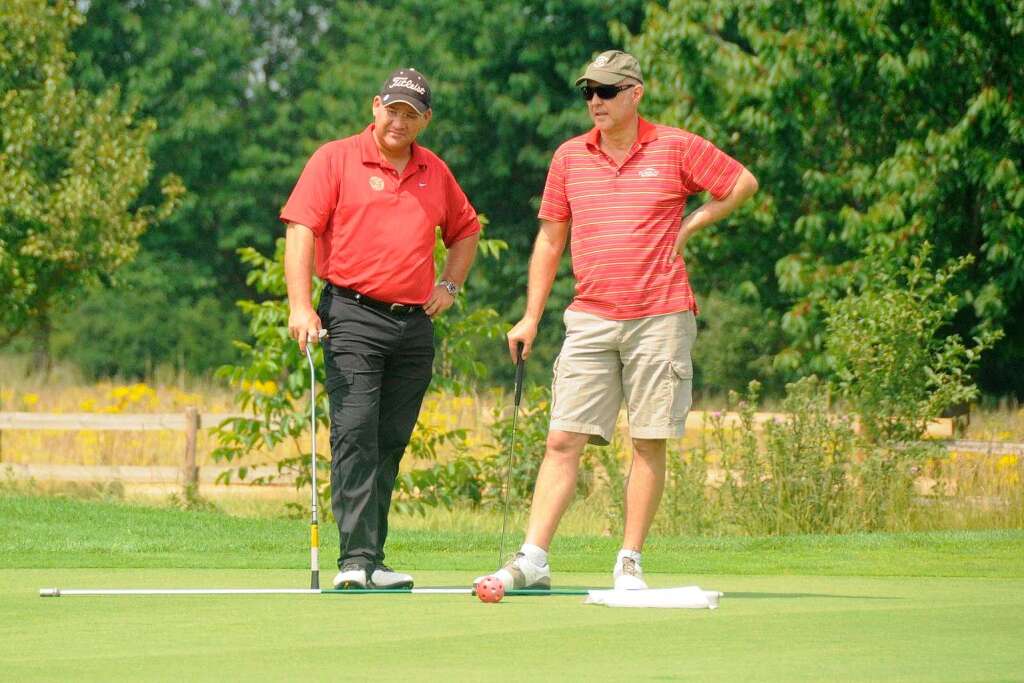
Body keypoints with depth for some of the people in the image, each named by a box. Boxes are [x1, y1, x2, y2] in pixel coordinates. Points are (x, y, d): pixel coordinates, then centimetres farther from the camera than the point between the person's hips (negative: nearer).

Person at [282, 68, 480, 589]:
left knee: (391, 444, 6)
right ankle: (355, 558, -18)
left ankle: (373, 559, 11)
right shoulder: (335, 160, 0)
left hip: (415, 325, 5)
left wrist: (450, 284, 16)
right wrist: (301, 306, -17)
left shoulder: (436, 173, 15)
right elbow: (301, 229, -7)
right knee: (354, 436, -14)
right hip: (353, 316, -5)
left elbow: (465, 231, 31)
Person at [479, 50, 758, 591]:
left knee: (650, 442, 0)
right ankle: (533, 561, -6)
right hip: (590, 318, 2)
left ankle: (629, 562, 7)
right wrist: (531, 317, 11)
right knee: (563, 440, -4)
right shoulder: (570, 157, 9)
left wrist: (689, 226, 5)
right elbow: (550, 239, 15)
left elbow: (743, 184, 11)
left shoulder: (677, 148, 0)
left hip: (660, 318, -2)